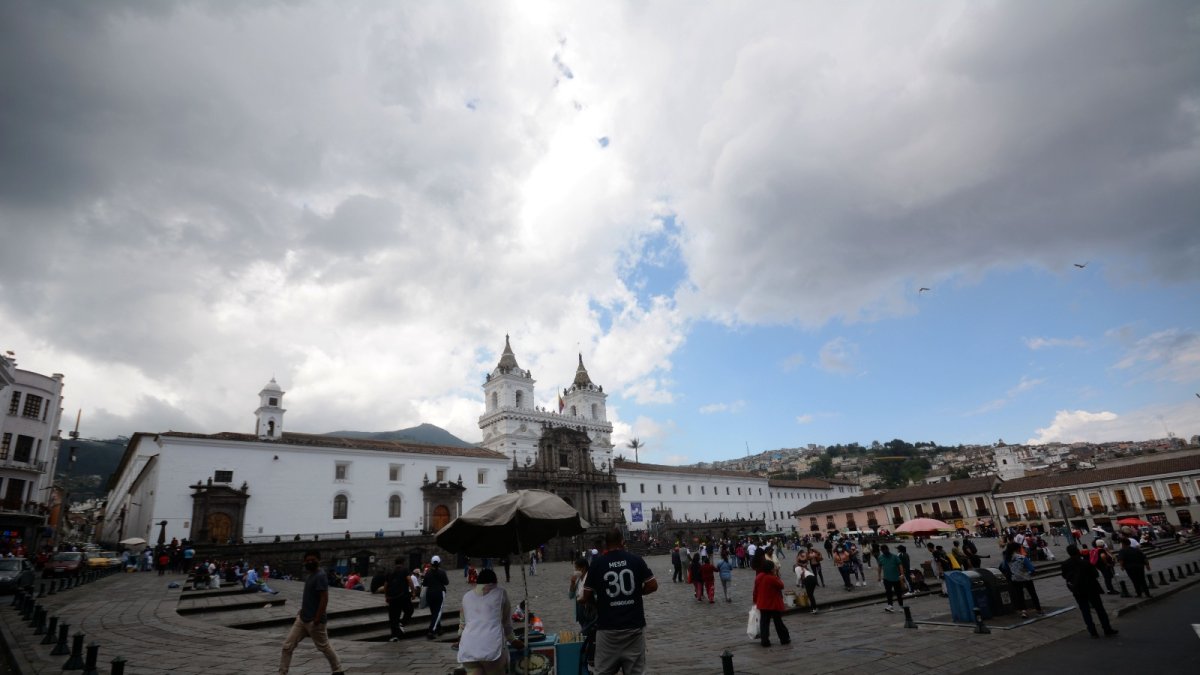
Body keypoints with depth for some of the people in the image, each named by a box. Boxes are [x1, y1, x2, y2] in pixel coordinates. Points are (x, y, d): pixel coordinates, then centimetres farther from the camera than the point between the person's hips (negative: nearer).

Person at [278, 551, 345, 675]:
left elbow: (324, 599, -25)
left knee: (324, 647, 7)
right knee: (287, 645, 4)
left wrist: (317, 620, -25)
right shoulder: (311, 575, 9)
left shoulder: (320, 576, -22)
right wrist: (302, 610, 18)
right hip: (302, 618, 9)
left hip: (313, 620, -9)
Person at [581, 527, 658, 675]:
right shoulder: (636, 560, -2)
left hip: (607, 628, -1)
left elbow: (586, 597, 1)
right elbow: (653, 585, 1)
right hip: (635, 625, 1)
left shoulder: (597, 563, -3)